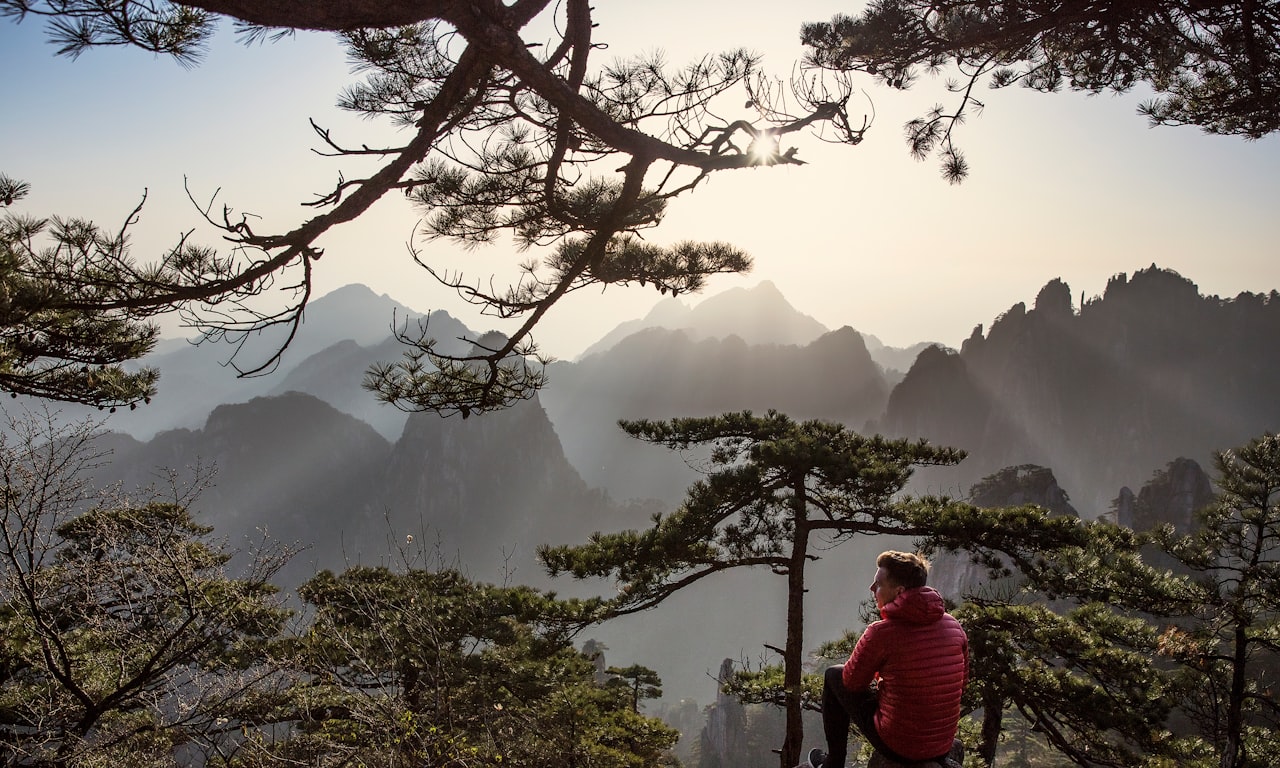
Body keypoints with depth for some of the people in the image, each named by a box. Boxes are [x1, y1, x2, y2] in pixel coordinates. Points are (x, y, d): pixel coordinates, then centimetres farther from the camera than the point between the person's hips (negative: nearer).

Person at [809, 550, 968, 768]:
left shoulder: (880, 632, -21)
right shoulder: (954, 625, -5)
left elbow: (852, 682, -6)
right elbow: (961, 683, 8)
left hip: (896, 747, -5)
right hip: (943, 745, 6)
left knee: (834, 675, 16)